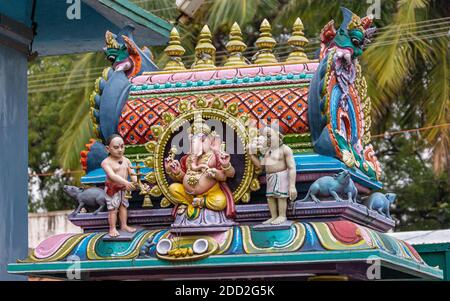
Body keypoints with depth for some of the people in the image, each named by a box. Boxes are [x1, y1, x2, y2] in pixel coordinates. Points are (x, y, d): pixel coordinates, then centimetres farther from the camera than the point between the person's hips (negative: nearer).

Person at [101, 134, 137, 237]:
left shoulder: (126, 161, 1)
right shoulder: (106, 162, -19)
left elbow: (132, 174, 3)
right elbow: (112, 176, -30)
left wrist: (136, 182, -19)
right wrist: (125, 182, -40)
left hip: (123, 188, 6)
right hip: (112, 189, -6)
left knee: (123, 206, 14)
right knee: (113, 208, -2)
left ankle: (124, 225, 27)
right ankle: (112, 228, 6)